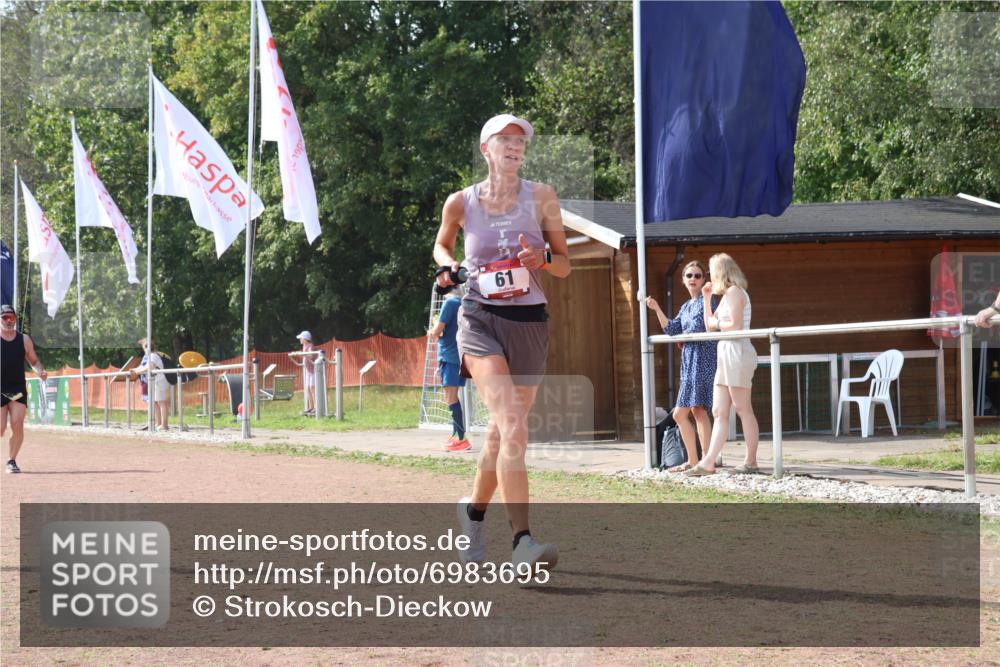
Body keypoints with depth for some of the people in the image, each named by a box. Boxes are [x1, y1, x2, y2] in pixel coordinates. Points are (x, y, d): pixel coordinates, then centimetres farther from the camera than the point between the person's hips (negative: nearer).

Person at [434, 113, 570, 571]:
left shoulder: (541, 197, 3)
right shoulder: (461, 202, 2)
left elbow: (564, 266, 7)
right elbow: (441, 245, 22)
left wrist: (540, 261, -14)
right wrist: (448, 266, 0)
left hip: (529, 323, 3)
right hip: (481, 320, -3)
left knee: (502, 431, 11)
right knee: (513, 424, -22)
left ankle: (474, 509, 40)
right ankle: (522, 540, -29)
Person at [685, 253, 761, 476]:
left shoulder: (734, 292, -9)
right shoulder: (726, 295, 21)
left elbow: (736, 326, -19)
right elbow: (710, 326, 23)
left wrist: (718, 323, -2)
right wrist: (706, 299, 19)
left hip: (737, 353, -10)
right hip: (726, 356, 10)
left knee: (743, 410, -7)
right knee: (719, 412, 5)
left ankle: (751, 462, -4)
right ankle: (708, 462, 2)